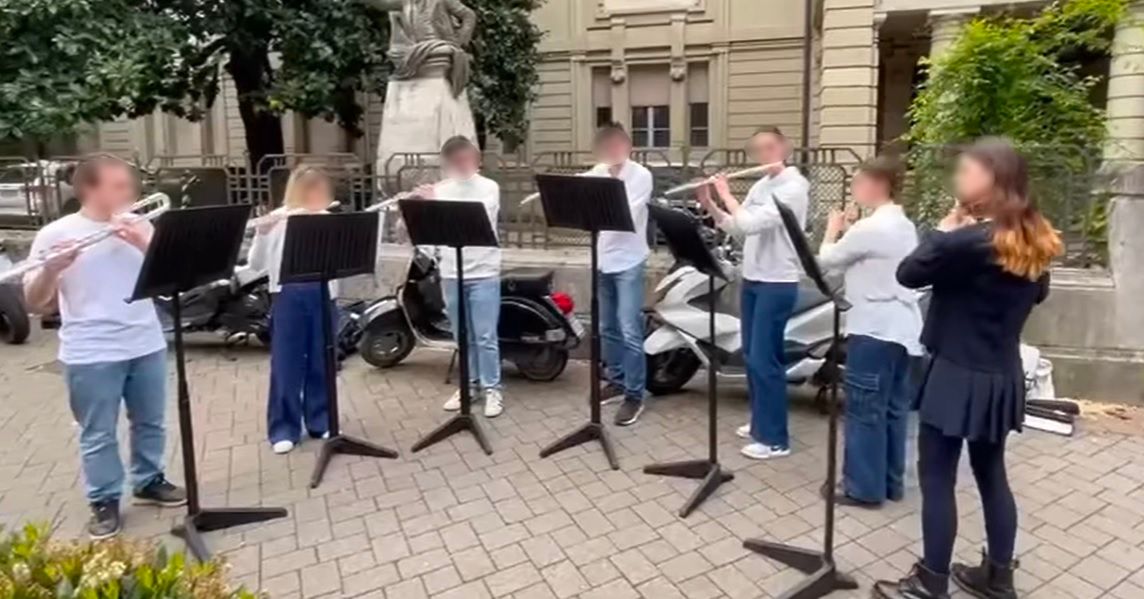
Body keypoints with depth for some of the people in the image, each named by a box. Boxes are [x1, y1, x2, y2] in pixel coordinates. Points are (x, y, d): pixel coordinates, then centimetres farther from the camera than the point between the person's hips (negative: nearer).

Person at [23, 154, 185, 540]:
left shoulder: (138, 226, 5)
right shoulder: (55, 234, -5)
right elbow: (35, 304, -7)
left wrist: (141, 243, -17)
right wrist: (51, 269, -27)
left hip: (146, 346, 4)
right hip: (90, 355, -3)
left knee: (150, 422, 15)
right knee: (98, 434, 6)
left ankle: (149, 482, 33)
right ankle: (104, 502, 20)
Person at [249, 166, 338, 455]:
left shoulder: (329, 219, 4)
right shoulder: (277, 219, -3)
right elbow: (256, 264, -8)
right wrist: (262, 232, -26)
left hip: (322, 294, 2)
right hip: (288, 296, -2)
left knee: (321, 362, 11)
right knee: (286, 364, 4)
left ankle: (321, 421, 25)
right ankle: (283, 429, 15)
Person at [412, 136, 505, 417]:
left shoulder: (488, 187, -4)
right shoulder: (441, 189, 6)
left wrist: (436, 202, -24)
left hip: (483, 274, -4)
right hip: (451, 274, 4)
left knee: (486, 337, 0)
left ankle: (492, 389, 11)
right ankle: (470, 384, 25)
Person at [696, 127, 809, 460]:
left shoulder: (794, 187, -14)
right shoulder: (761, 185, 12)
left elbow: (752, 223, -25)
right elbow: (737, 228, 12)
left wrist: (726, 195, -12)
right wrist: (709, 205, 0)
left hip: (778, 284, -8)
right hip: (752, 280, 9)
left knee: (764, 360, -6)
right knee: (751, 355, 15)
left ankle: (775, 438, 4)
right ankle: (760, 422, 29)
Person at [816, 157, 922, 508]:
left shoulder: (869, 228, -18)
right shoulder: (903, 226, 13)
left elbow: (827, 261, -8)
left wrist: (833, 230, 8)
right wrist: (848, 231, 10)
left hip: (874, 330, -10)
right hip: (901, 328, 10)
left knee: (864, 410, -1)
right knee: (893, 408, 14)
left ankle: (863, 488, 7)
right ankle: (891, 482, 24)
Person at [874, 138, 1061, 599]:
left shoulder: (967, 241, -22)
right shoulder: (1036, 241, 4)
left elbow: (908, 273, -13)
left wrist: (944, 231, -4)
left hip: (956, 376, -8)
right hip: (1002, 376, 8)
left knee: (936, 478, 3)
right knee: (991, 474, 19)